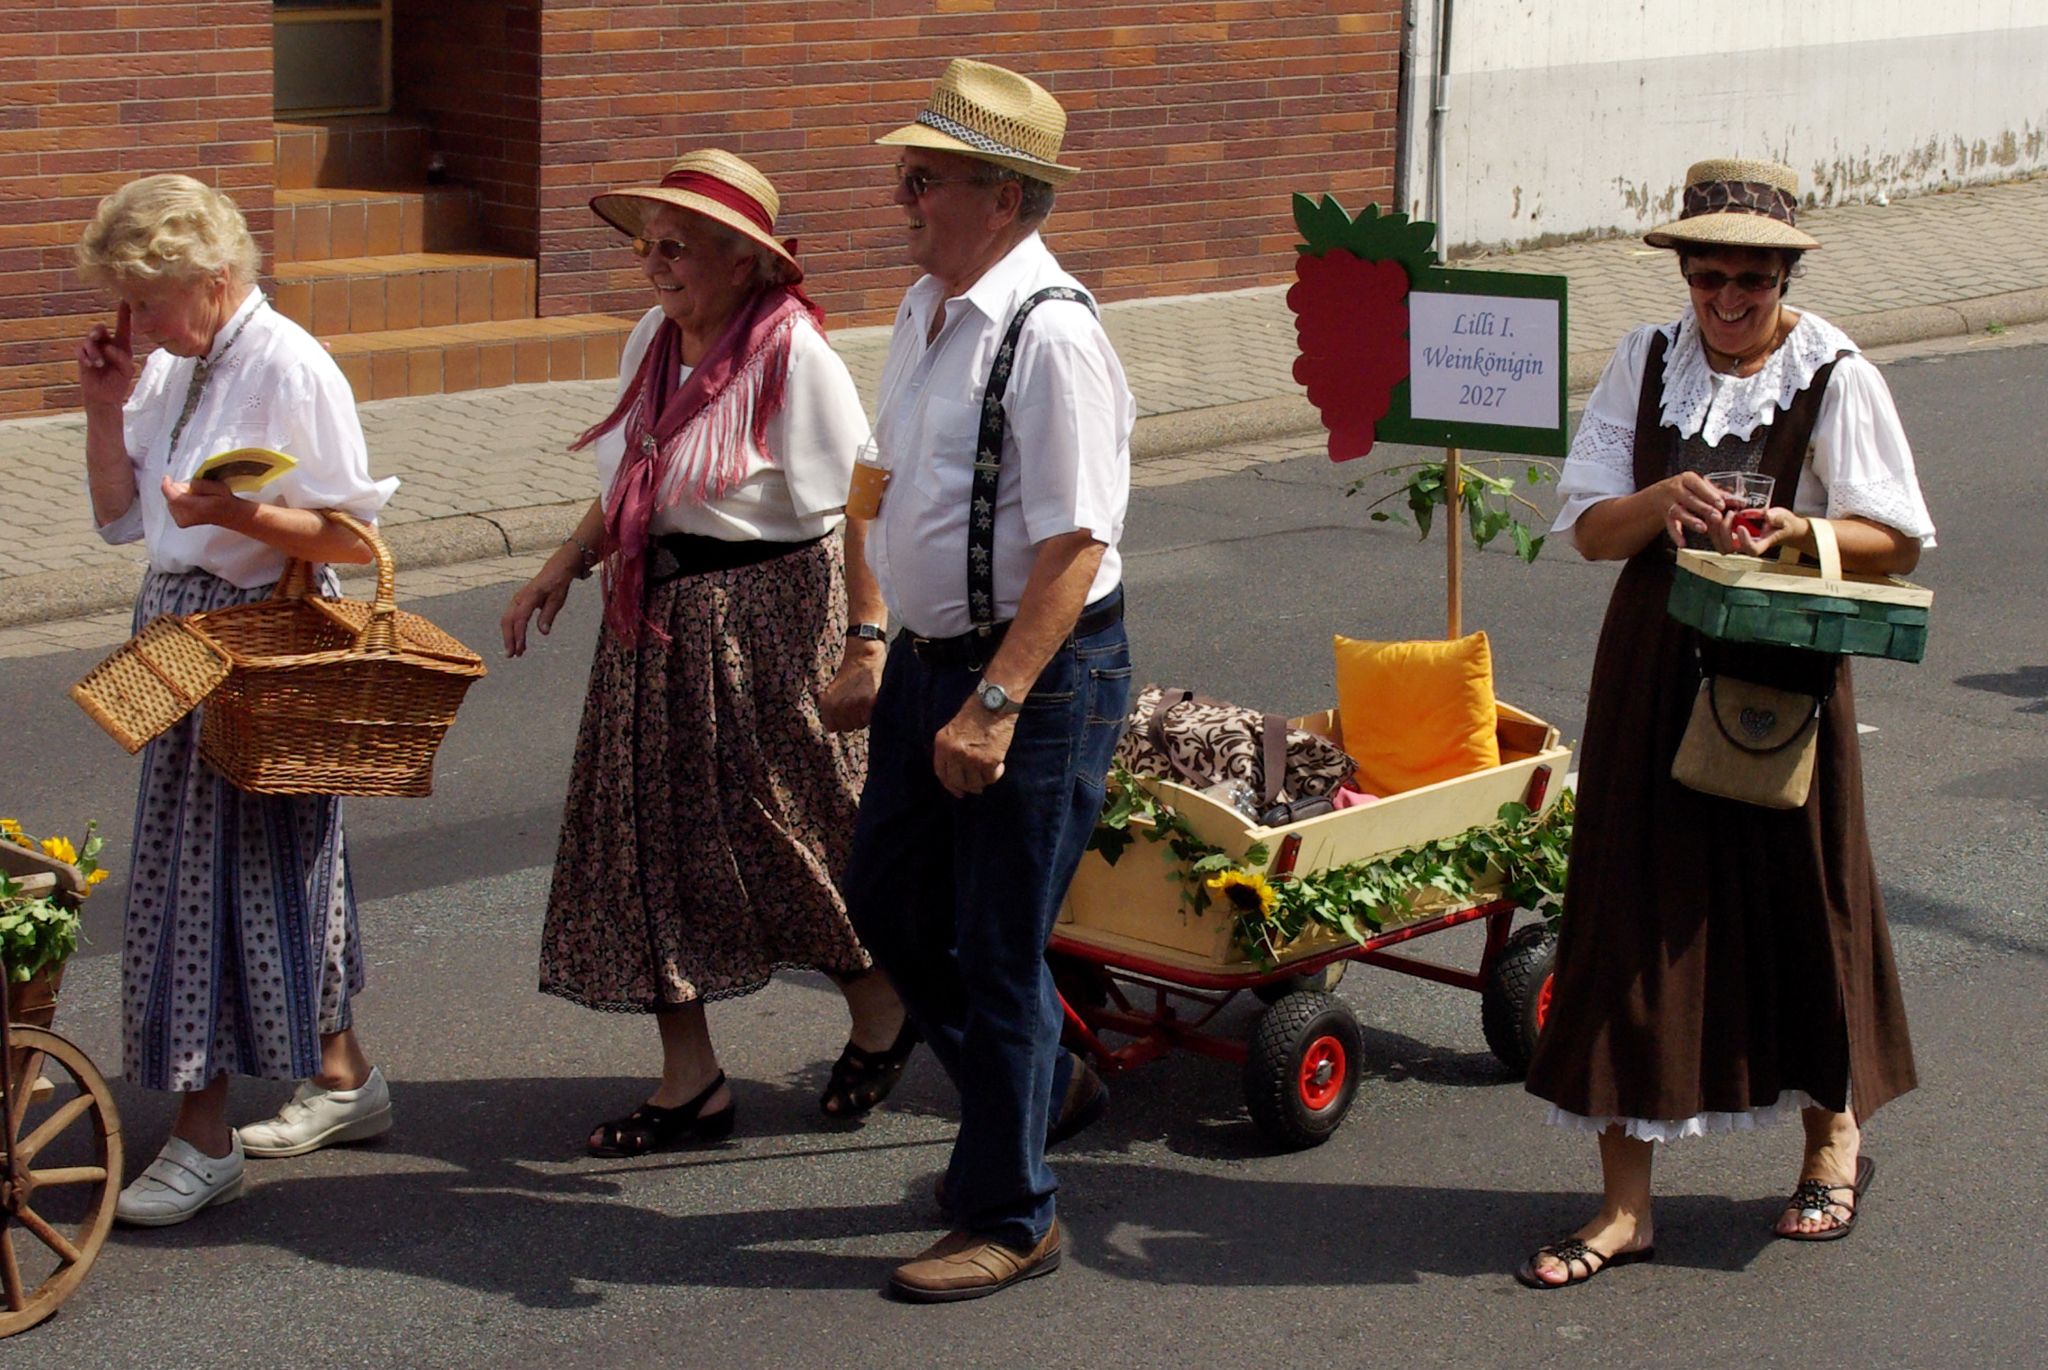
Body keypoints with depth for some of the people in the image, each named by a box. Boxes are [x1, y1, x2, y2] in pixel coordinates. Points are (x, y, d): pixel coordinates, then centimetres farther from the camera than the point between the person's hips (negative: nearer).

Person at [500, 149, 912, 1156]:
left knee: (791, 831, 6)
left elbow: (856, 507, -18)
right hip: (658, 620, 8)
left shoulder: (789, 351, -16)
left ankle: (880, 1014, 32)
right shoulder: (655, 340, 7)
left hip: (769, 615, -8)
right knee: (653, 841, 7)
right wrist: (565, 567, 11)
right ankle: (689, 1082, 16)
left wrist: (866, 641, -21)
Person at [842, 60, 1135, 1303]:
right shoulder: (927, 310, 7)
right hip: (931, 657, 9)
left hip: (1039, 675, -9)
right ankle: (1045, 1086, 42)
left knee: (996, 948, 1)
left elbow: (1075, 545, -24)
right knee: (890, 901, 20)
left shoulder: (1050, 333, -21)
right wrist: (879, 643, 22)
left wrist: (995, 705, -26)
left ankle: (1010, 1217, 18)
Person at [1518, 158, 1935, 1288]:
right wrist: (1660, 502, -20)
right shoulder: (1644, 364, 4)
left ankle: (1834, 1133, 36)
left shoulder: (1835, 377, -4)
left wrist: (1802, 530, -22)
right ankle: (1624, 1202, 8)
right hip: (1655, 668, 2)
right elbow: (1588, 527, 1)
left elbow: (1898, 542, -3)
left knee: (1797, 897, 9)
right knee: (1634, 909, 1)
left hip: (1784, 673, -2)